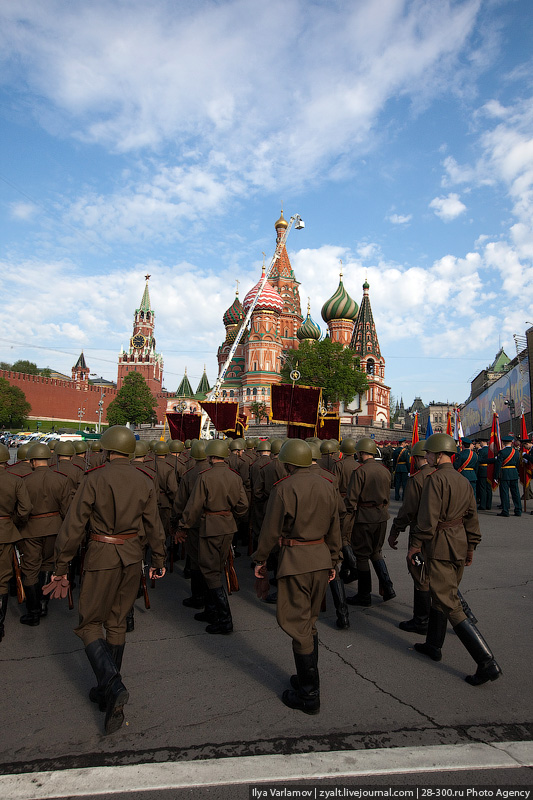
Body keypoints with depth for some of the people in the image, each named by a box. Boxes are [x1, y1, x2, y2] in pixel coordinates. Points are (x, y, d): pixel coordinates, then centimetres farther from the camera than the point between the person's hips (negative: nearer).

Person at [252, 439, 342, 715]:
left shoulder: (284, 488, -16)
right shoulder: (326, 486, 3)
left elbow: (271, 529, -11)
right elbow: (334, 527, 10)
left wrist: (260, 559, 3)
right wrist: (333, 560, 21)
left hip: (295, 560, -7)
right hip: (321, 559, 7)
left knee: (298, 627, 5)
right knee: (309, 622, 21)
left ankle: (309, 696, 14)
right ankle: (308, 679, 35)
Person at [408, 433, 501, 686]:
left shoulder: (435, 479, -18)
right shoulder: (463, 481, 8)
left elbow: (428, 517, -22)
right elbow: (471, 516, 12)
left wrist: (416, 544, -13)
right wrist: (471, 546, 20)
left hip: (440, 547, -9)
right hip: (460, 544, 9)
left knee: (450, 606, -3)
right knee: (441, 595, 21)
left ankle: (487, 662, -3)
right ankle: (433, 645, 34)